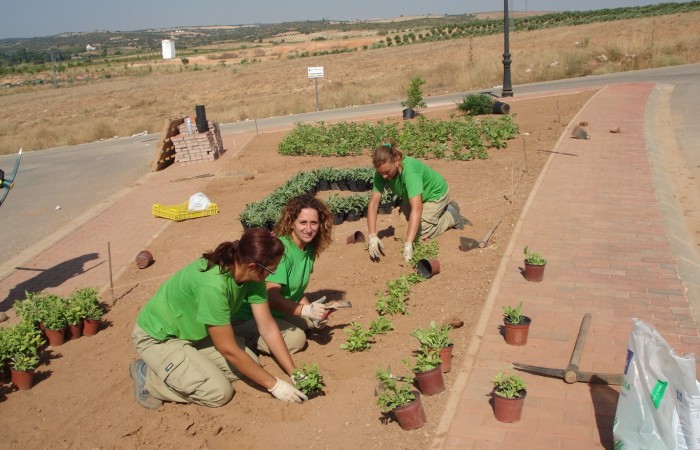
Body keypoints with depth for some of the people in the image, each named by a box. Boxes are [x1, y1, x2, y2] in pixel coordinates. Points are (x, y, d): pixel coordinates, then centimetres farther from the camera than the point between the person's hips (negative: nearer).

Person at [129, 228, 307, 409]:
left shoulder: (252, 276, -14)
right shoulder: (212, 284, -37)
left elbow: (268, 327, -6)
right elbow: (228, 349, -30)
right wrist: (274, 385, -22)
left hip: (194, 330, 8)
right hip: (158, 338, -8)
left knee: (250, 364, -2)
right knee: (219, 392, -18)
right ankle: (148, 375, -1)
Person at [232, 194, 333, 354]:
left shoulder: (310, 249, 1)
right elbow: (271, 297, -30)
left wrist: (312, 310, -4)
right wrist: (305, 310, -36)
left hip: (279, 313, 9)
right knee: (296, 338, -22)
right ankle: (243, 340, -9)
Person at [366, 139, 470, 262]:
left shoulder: (409, 171, -43)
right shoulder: (381, 172, -25)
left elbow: (417, 208, -51)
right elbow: (373, 204, -27)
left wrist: (408, 244, -56)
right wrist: (372, 237, -38)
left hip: (436, 193, -7)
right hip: (416, 195, 7)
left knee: (419, 234, -13)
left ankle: (451, 217, 7)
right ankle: (446, 209, 31)